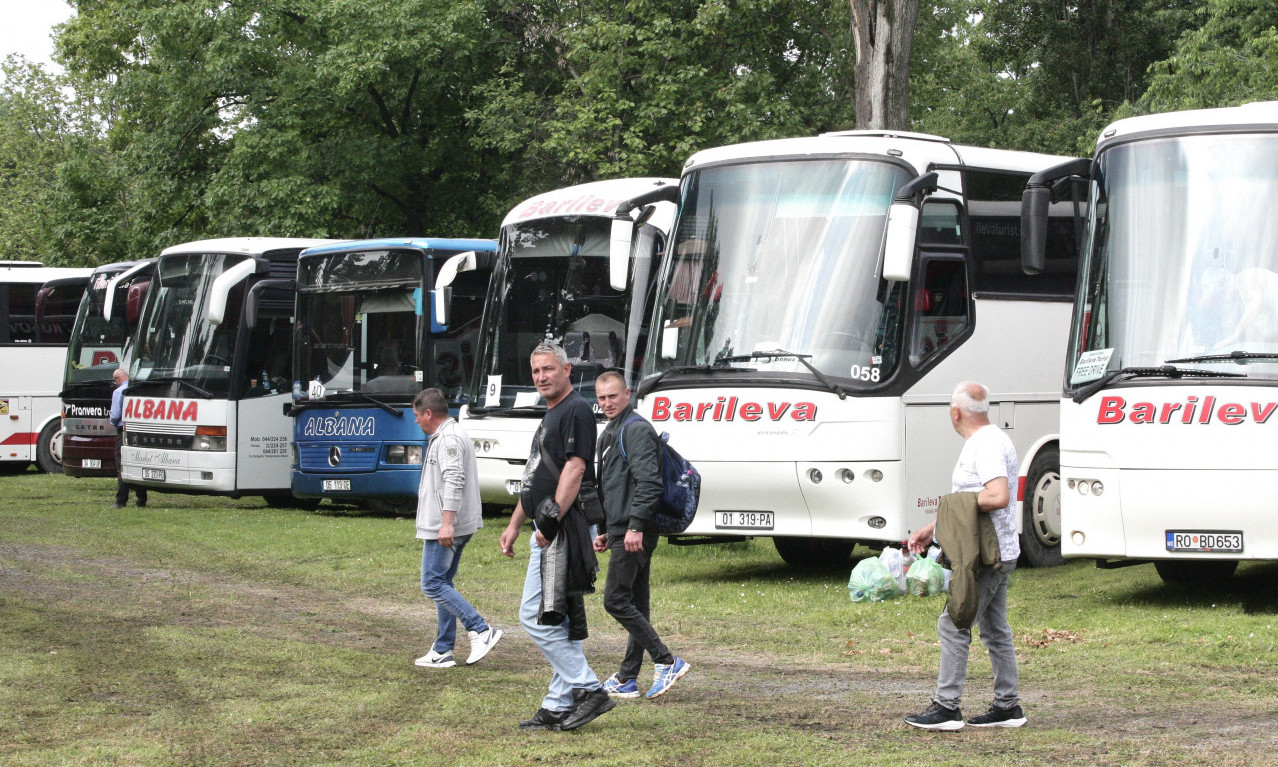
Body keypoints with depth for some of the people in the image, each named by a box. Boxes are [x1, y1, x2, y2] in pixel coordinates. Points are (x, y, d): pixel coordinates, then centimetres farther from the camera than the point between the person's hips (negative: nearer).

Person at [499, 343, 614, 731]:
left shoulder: (576, 410, -10)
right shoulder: (550, 416, 21)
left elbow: (575, 468, -21)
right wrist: (514, 524, 23)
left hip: (564, 531, -10)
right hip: (549, 534, 10)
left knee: (534, 616, -12)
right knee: (560, 620, 9)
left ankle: (588, 689, -10)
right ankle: (559, 706, 11)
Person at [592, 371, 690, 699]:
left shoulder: (637, 430, -11)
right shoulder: (609, 435, 21)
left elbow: (648, 482, -21)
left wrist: (636, 526, -25)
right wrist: (604, 531, 25)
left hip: (635, 534, -10)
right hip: (622, 532, 10)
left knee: (616, 600, -13)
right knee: (635, 604, 10)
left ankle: (667, 661, -12)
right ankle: (626, 679, 12)